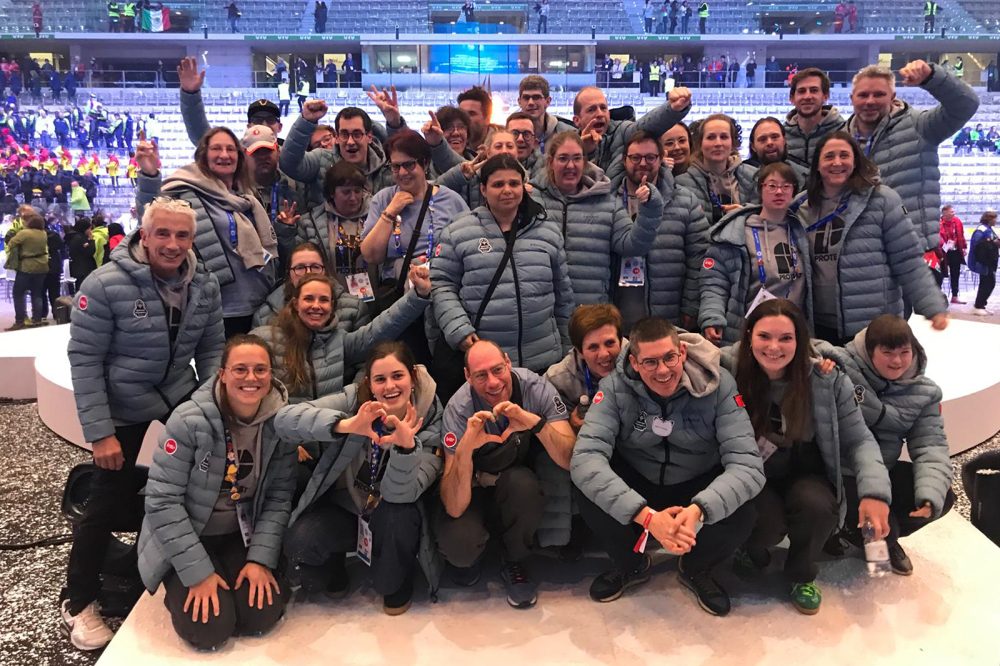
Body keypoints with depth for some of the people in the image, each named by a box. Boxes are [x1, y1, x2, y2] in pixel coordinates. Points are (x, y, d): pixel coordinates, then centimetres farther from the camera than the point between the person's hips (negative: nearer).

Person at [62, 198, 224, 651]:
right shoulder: (105, 285, -21)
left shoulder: (205, 285, -6)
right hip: (122, 406, -4)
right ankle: (78, 601, 22)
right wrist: (99, 432, -18)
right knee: (111, 500, 0)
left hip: (180, 396, 5)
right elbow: (84, 359, -17)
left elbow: (210, 348, 3)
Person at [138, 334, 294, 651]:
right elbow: (162, 500, -21)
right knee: (209, 628, -16)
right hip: (185, 538, -3)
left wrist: (261, 557, -17)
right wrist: (197, 571, -22)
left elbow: (279, 497, -6)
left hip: (241, 536, 3)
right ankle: (181, 589, 16)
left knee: (262, 615, -14)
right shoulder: (189, 420, -23)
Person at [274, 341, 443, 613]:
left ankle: (397, 585, -2)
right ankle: (333, 572, 10)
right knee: (298, 545, -28)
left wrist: (407, 445, -47)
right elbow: (285, 419, -30)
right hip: (344, 506, 1)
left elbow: (401, 493, -27)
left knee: (396, 511, -35)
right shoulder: (354, 399, -17)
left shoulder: (431, 420, -18)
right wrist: (346, 425, -47)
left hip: (395, 516, 0)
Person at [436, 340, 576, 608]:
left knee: (523, 484, -34)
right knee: (457, 543, -30)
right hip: (474, 482, -1)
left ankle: (514, 563, -5)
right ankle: (468, 556, 9)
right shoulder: (459, 409, -28)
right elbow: (454, 508, -33)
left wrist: (536, 422, -47)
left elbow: (571, 460, -30)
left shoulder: (536, 387, -24)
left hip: (520, 471, 2)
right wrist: (466, 446, -50)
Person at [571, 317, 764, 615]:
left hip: (697, 485, 0)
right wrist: (646, 515, -45)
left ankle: (695, 569, 8)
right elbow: (585, 458, -33)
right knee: (588, 490, -29)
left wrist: (698, 509, -46)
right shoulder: (615, 387, -22)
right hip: (637, 483, 0)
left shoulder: (718, 384, -22)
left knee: (741, 517, -30)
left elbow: (747, 464, -27)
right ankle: (631, 564, 4)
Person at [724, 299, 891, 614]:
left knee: (817, 506, -30)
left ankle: (801, 575, 5)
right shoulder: (728, 370, -17)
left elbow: (859, 439, -7)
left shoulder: (827, 378, -13)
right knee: (767, 523, -30)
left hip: (804, 474, 2)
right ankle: (749, 552, 13)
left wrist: (875, 492, -22)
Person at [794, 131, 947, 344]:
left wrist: (934, 307, -10)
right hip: (822, 326, 3)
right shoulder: (801, 206, 5)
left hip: (876, 327, -3)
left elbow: (909, 263, -5)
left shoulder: (881, 199, -5)